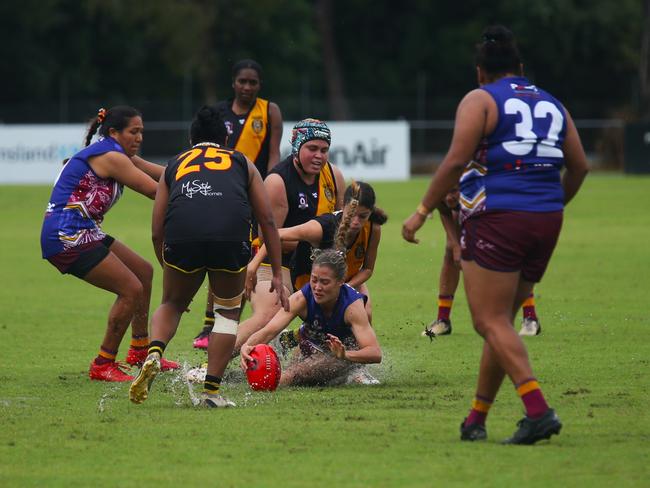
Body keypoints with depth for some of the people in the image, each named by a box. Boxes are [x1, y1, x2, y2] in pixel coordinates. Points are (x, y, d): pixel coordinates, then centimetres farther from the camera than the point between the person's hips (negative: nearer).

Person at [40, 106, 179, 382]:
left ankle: (140, 350, 29)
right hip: (67, 237, -11)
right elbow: (155, 191, -16)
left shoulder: (116, 154, 15)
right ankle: (103, 366, -3)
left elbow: (165, 174, 13)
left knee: (143, 272, 19)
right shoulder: (110, 156, -16)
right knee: (131, 290, -13)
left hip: (82, 233, 11)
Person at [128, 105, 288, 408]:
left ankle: (153, 354, -3)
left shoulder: (175, 165, 32)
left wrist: (167, 269, 40)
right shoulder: (241, 162, 31)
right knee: (229, 312, 22)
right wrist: (277, 275, 28)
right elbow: (267, 220, 25)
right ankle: (212, 391, 14)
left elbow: (157, 231, 27)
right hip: (230, 235, -1)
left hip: (181, 235, 1)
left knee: (172, 305, 25)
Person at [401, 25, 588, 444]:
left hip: (496, 219, -7)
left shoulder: (480, 100, -1)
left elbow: (455, 162, -10)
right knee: (501, 322, 13)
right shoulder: (552, 105, 16)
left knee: (492, 322, -8)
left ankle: (539, 410, -23)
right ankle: (476, 421, 15)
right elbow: (579, 166, 17)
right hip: (546, 222, 7)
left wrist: (423, 212, -4)